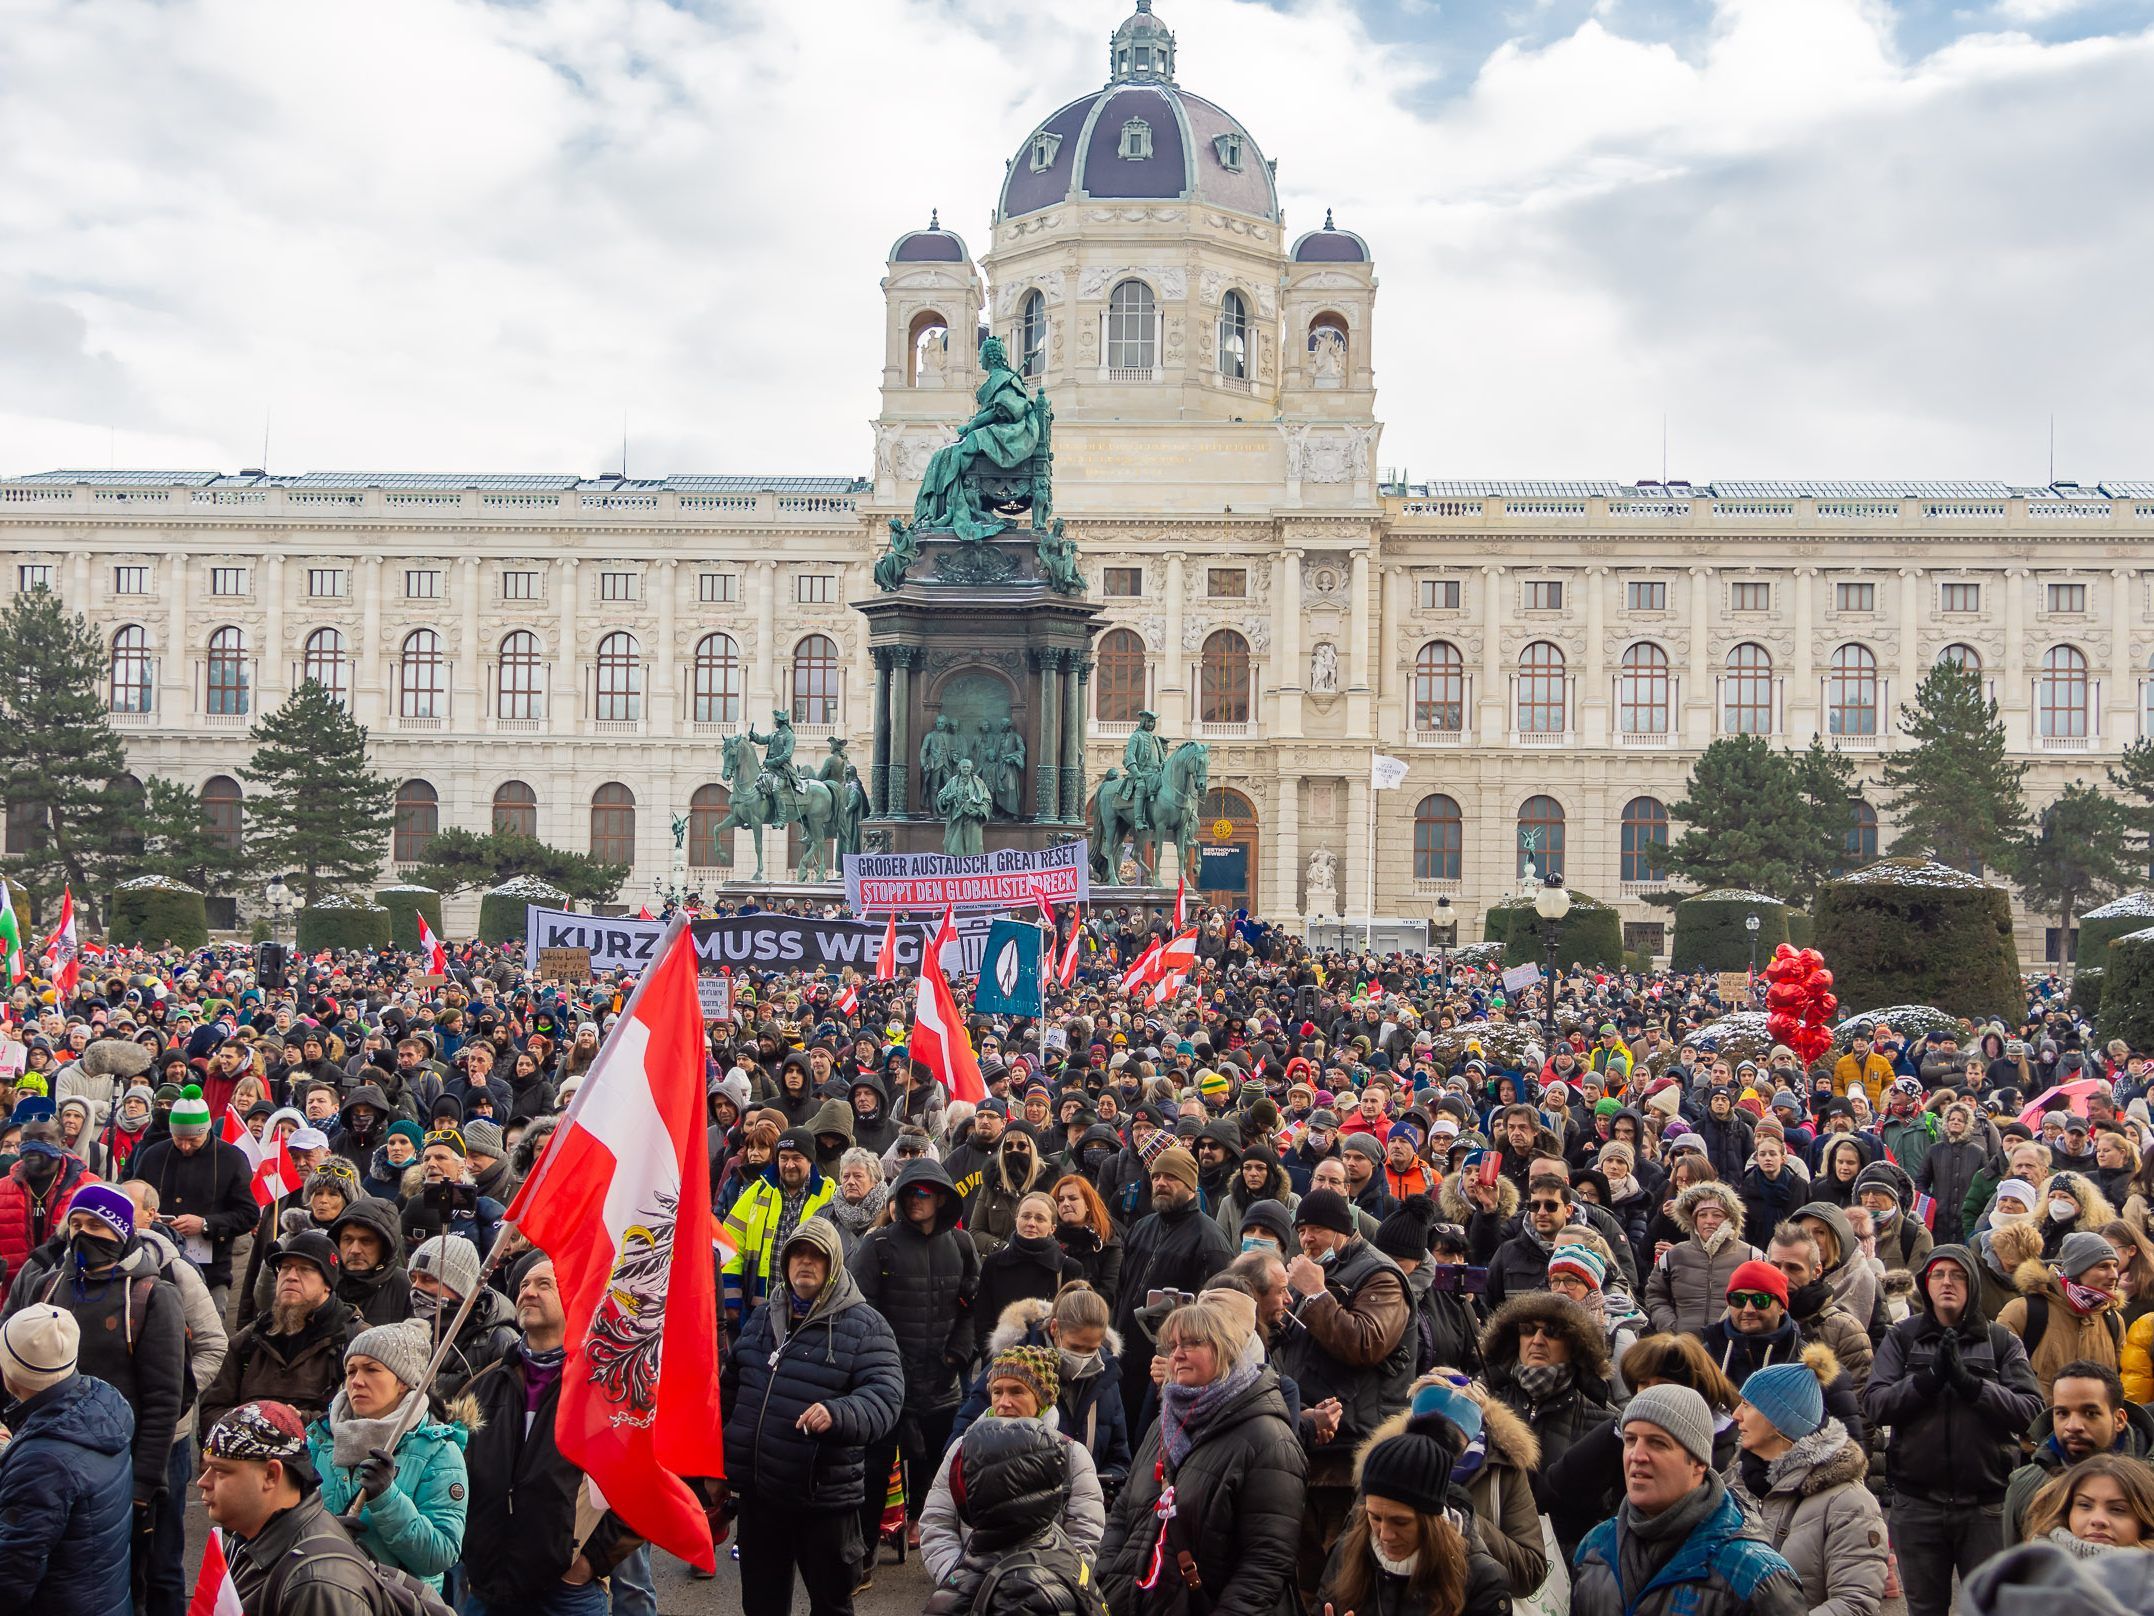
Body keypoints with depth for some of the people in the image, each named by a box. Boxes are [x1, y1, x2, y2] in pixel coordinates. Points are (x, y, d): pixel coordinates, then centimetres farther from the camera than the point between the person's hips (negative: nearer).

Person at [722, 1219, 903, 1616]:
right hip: (757, 1493, 5)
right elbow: (731, 1389, 22)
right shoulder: (763, 1320, 12)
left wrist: (837, 1415, -37)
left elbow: (885, 1396, -18)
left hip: (825, 1498, -5)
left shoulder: (864, 1325, -7)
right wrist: (718, 1461, 20)